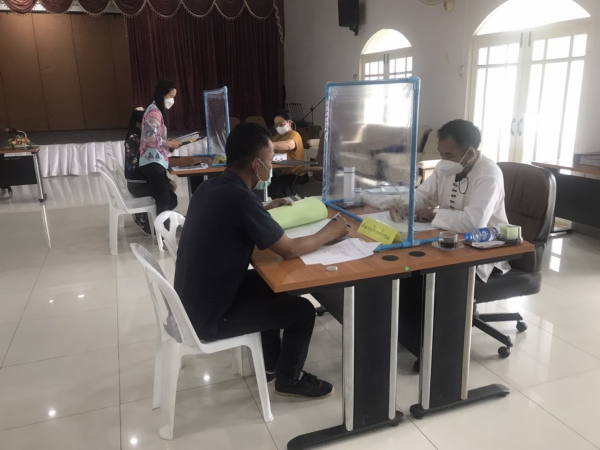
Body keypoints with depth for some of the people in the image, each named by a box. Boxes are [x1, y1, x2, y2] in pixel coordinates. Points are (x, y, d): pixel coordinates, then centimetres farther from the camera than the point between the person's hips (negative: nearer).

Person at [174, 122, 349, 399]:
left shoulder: (209, 187, 0)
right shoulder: (241, 199, -28)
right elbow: (290, 250, -20)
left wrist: (264, 211, 15)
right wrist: (329, 233, -5)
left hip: (191, 302, 9)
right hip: (208, 318, -9)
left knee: (268, 284, 25)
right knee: (302, 310, 0)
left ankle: (272, 364, 38)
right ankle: (289, 379, 25)